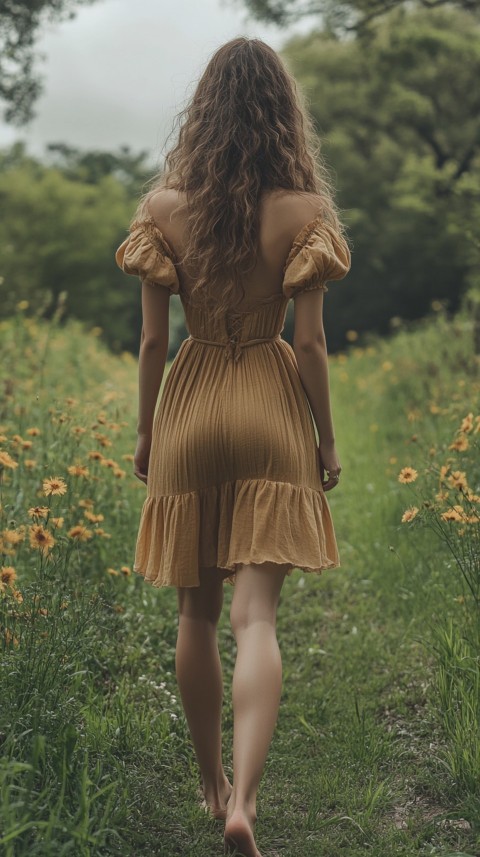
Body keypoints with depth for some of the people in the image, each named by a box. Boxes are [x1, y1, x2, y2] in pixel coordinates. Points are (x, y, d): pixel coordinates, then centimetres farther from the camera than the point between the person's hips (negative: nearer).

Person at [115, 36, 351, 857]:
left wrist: (145, 433, 11)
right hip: (273, 415, -1)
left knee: (196, 612, 15)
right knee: (255, 616, -1)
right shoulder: (304, 211, -7)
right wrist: (328, 441, 4)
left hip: (191, 409, 2)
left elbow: (153, 338, -1)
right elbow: (309, 342, -7)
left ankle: (211, 783, 29)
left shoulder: (164, 207, -3)